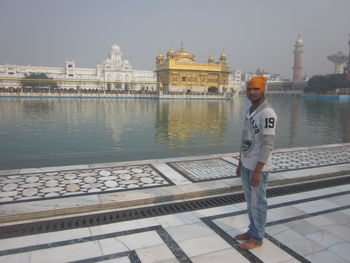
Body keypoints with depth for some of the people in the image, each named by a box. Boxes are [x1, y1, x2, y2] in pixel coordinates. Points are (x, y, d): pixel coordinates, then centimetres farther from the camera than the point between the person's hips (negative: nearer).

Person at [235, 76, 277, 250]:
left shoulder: (268, 113, -18)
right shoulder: (249, 111, 10)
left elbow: (267, 144, -21)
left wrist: (257, 171, -22)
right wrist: (240, 163, 17)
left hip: (258, 167, -8)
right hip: (246, 165, 8)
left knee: (258, 203, 5)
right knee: (250, 201, 18)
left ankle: (257, 238, 21)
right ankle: (252, 231, 34)